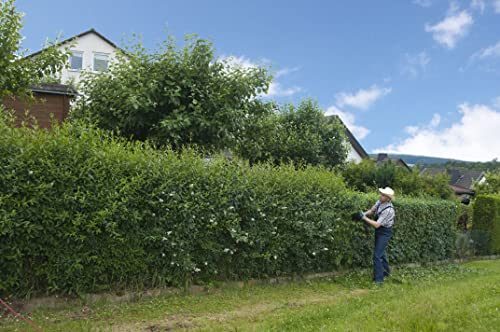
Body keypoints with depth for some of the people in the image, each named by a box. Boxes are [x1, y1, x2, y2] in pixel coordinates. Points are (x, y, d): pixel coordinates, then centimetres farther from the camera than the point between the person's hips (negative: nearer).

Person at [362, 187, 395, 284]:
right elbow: (372, 210, 7)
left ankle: (379, 279, -4)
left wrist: (364, 218, -29)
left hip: (385, 232, -9)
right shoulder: (380, 201, -8)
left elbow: (376, 225, -30)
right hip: (379, 230, 9)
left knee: (377, 255, -10)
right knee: (381, 252, 23)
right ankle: (386, 271, 42)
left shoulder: (388, 210, -31)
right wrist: (364, 214, -11)